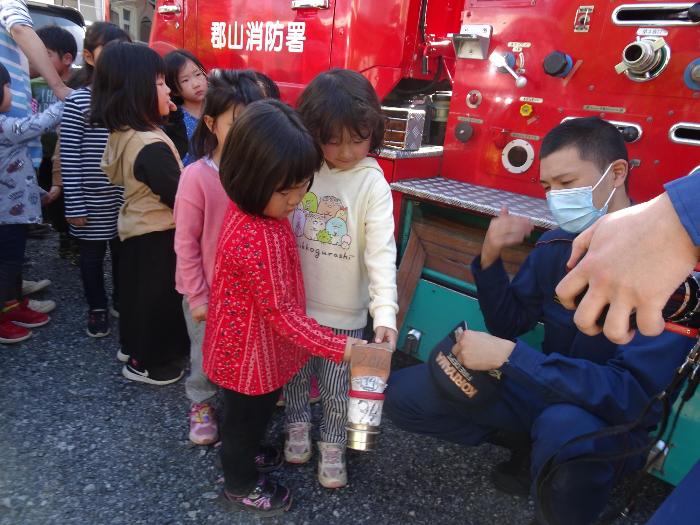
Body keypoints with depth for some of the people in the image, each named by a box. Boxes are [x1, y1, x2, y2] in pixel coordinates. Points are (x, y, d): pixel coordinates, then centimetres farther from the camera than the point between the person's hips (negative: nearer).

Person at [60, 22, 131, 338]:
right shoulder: (78, 102, -10)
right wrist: (74, 205, -11)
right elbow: (69, 158, -10)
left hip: (127, 199, 3)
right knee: (92, 255, 13)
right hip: (93, 201, -3)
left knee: (123, 251, 17)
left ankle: (121, 302, 37)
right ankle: (97, 309, 30)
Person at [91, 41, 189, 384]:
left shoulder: (122, 134, -1)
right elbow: (179, 198, -27)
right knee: (157, 297, 8)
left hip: (136, 228, 9)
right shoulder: (152, 147, -29)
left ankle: (132, 346, 43)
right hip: (158, 235, -9)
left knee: (136, 289, 23)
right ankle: (146, 363, 25)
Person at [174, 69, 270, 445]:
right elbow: (186, 242, -12)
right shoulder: (197, 176, -18)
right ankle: (201, 404, 44)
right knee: (207, 352, 17)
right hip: (206, 289, -2)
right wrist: (197, 296, -8)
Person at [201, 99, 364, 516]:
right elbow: (281, 312, -30)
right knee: (245, 417, 18)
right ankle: (242, 485, 44)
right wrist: (338, 347, -26)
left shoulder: (256, 212, -7)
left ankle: (247, 455, 58)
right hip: (250, 351, -8)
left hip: (256, 342, 9)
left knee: (256, 412, 31)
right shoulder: (258, 240, -36)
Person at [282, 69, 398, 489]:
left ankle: (332, 445, 38)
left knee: (337, 386, 12)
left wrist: (386, 314, -31)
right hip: (294, 301, 3)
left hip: (344, 310, -2)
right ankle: (298, 423, 49)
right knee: (295, 372, 21)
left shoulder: (373, 184, -14)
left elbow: (382, 252, -21)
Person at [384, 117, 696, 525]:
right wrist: (491, 258, -13)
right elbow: (508, 325, 3)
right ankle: (538, 447, 10)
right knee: (401, 393, -2)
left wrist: (509, 356, -33)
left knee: (564, 425, -42)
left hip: (614, 420, -5)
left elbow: (630, 393, -29)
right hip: (548, 390, 6)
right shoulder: (556, 244, -5)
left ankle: (550, 451, -5)